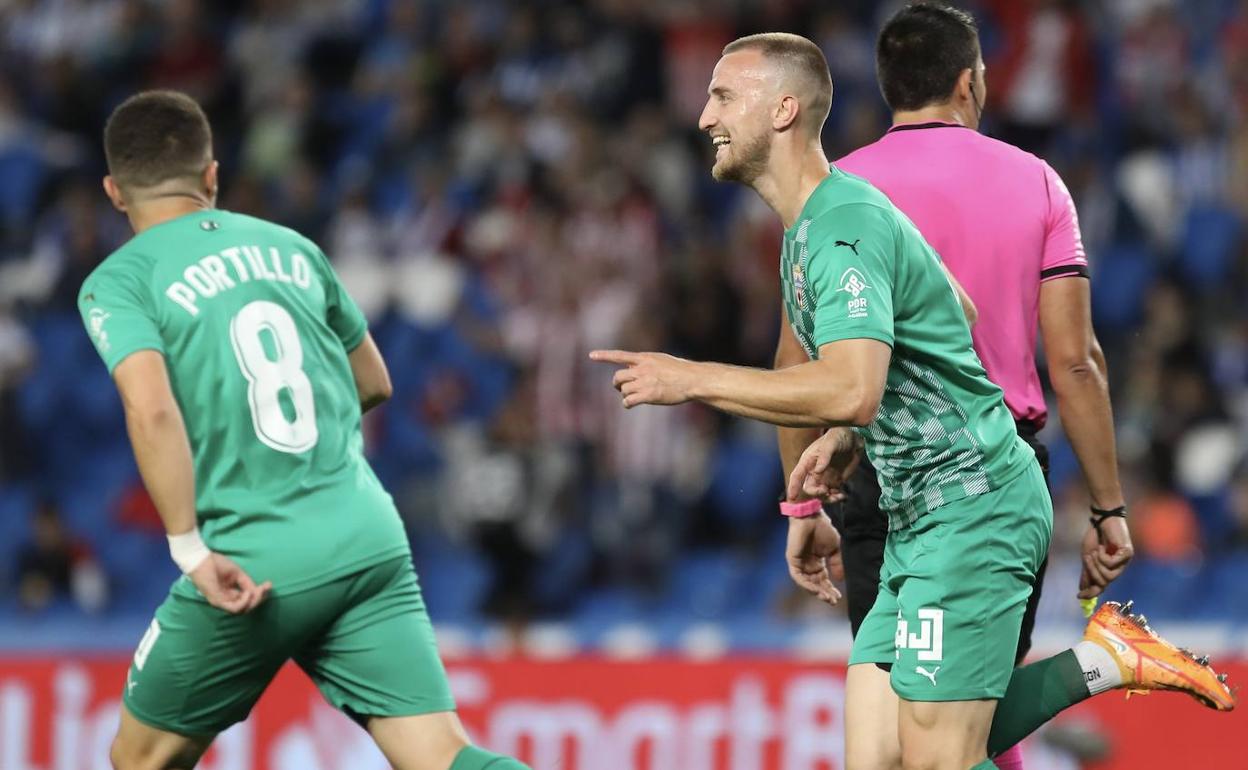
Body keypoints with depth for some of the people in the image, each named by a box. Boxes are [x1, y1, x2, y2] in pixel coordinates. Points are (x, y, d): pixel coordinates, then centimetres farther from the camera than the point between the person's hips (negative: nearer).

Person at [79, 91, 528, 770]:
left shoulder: (116, 283, 0)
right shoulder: (292, 248, 15)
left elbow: (151, 409, -19)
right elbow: (374, 384, 27)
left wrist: (192, 551, -16)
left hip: (253, 565, -4)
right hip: (369, 541, 4)